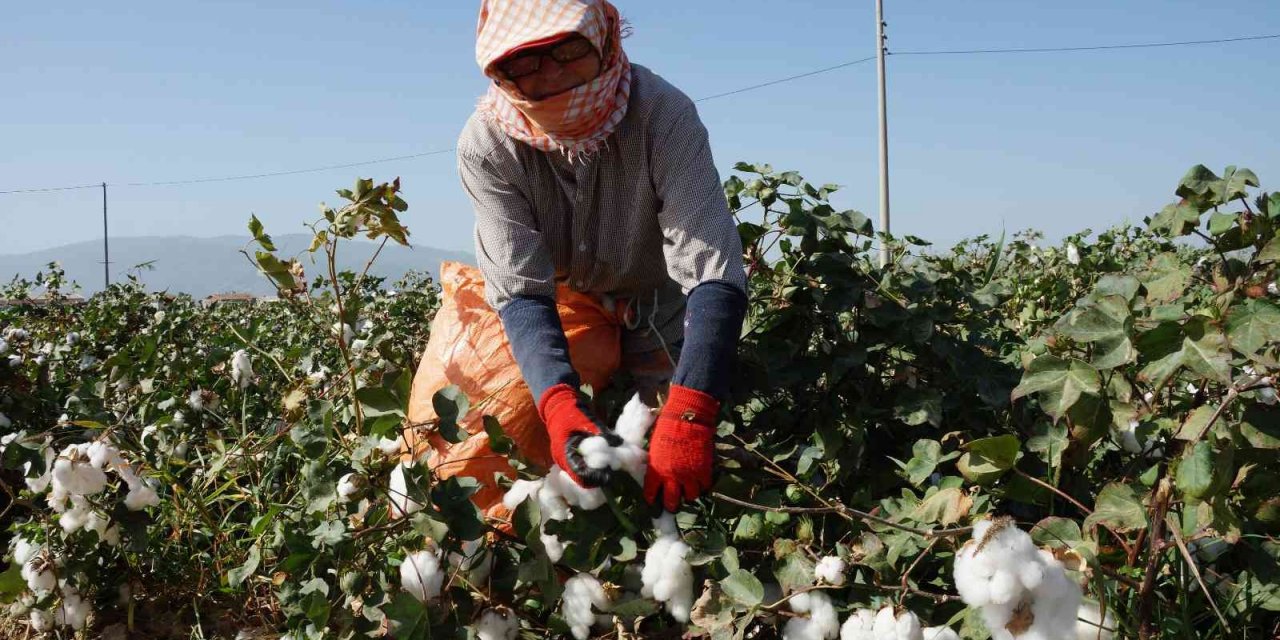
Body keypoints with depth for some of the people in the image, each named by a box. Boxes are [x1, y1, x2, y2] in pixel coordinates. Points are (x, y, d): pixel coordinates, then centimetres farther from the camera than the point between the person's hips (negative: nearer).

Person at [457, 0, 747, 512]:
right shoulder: (486, 146, -26)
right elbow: (521, 292, -28)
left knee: (679, 483, 2)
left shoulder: (663, 115, -30)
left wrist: (687, 417, -50)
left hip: (660, 329, 0)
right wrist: (559, 404, -47)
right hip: (554, 336, 1)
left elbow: (714, 275, -36)